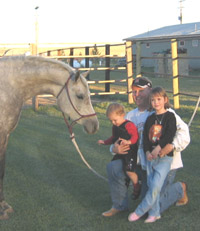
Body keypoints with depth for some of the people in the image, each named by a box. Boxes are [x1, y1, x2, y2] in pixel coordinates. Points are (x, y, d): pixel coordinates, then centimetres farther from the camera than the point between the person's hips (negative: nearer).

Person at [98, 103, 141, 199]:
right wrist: (104, 142, 14)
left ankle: (137, 187, 9)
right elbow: (114, 138, 23)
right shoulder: (115, 127, 10)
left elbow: (135, 136, -24)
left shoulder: (129, 125, -18)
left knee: (129, 170, -17)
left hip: (131, 151, -9)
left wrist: (129, 142, -41)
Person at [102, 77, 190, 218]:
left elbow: (183, 131, -18)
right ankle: (120, 205, 5)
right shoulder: (131, 116, 11)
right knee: (113, 167, -15)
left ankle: (179, 189, 21)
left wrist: (171, 146, -37)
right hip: (142, 165, 6)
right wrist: (115, 148, -11)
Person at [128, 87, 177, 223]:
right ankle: (154, 213, 16)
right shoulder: (150, 119, 12)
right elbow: (145, 136, 5)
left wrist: (158, 148, -22)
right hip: (150, 157, 5)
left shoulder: (170, 116, -2)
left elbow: (170, 135, -13)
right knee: (151, 185, 6)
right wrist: (147, 152, -11)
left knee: (155, 186, -8)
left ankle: (139, 212, 5)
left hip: (164, 157, -5)